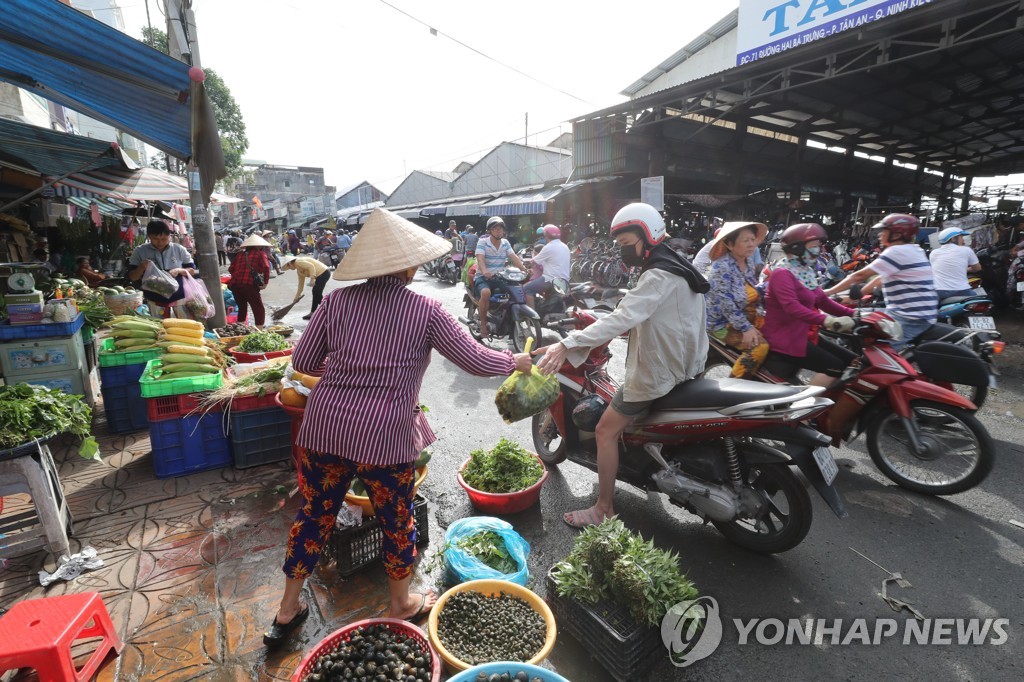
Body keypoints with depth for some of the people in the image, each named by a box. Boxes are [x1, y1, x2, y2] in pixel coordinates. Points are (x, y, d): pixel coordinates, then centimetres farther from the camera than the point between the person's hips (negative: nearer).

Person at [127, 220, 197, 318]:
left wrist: (179, 270, -16)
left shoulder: (179, 249, -2)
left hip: (180, 297, -1)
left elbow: (192, 270, 3)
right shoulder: (140, 251, -1)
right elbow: (132, 277, 3)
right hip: (155, 301, 1)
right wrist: (141, 267, -16)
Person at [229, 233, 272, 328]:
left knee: (242, 308, 24)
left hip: (235, 285, 5)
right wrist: (265, 282, -3)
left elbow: (231, 268, 16)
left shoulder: (241, 254, 19)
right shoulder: (260, 254, 6)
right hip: (249, 285, -5)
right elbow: (266, 267, -10)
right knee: (259, 310, 4)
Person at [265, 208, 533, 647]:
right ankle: (401, 603, 42)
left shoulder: (337, 301, 0)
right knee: (397, 520, 19)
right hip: (385, 434, -3)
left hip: (324, 425, 4)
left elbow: (302, 361, 6)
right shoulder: (425, 310, -8)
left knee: (314, 514, 21)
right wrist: (516, 362, 14)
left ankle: (287, 609, 41)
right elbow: (477, 362, -4)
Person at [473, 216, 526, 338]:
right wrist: (484, 272, -43)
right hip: (483, 277, -5)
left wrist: (524, 268, -23)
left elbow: (514, 257, -4)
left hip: (500, 277, 5)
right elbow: (480, 259, -21)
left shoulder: (506, 243, 9)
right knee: (486, 293, -37)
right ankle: (483, 324, -21)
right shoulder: (482, 242, -6)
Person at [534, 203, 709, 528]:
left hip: (657, 372, -11)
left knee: (606, 430, -4)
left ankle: (604, 508, 6)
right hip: (685, 364, 11)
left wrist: (567, 345, -44)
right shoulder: (678, 267, 11)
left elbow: (622, 318, -37)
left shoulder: (658, 276, -22)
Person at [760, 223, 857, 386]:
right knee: (835, 367, -18)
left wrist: (853, 314, 3)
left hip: (805, 334, 10)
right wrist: (827, 321, -39)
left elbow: (822, 300, 15)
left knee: (853, 362, 5)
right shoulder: (782, 273, -16)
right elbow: (792, 308, -31)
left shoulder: (806, 271, 13)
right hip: (785, 338, -10)